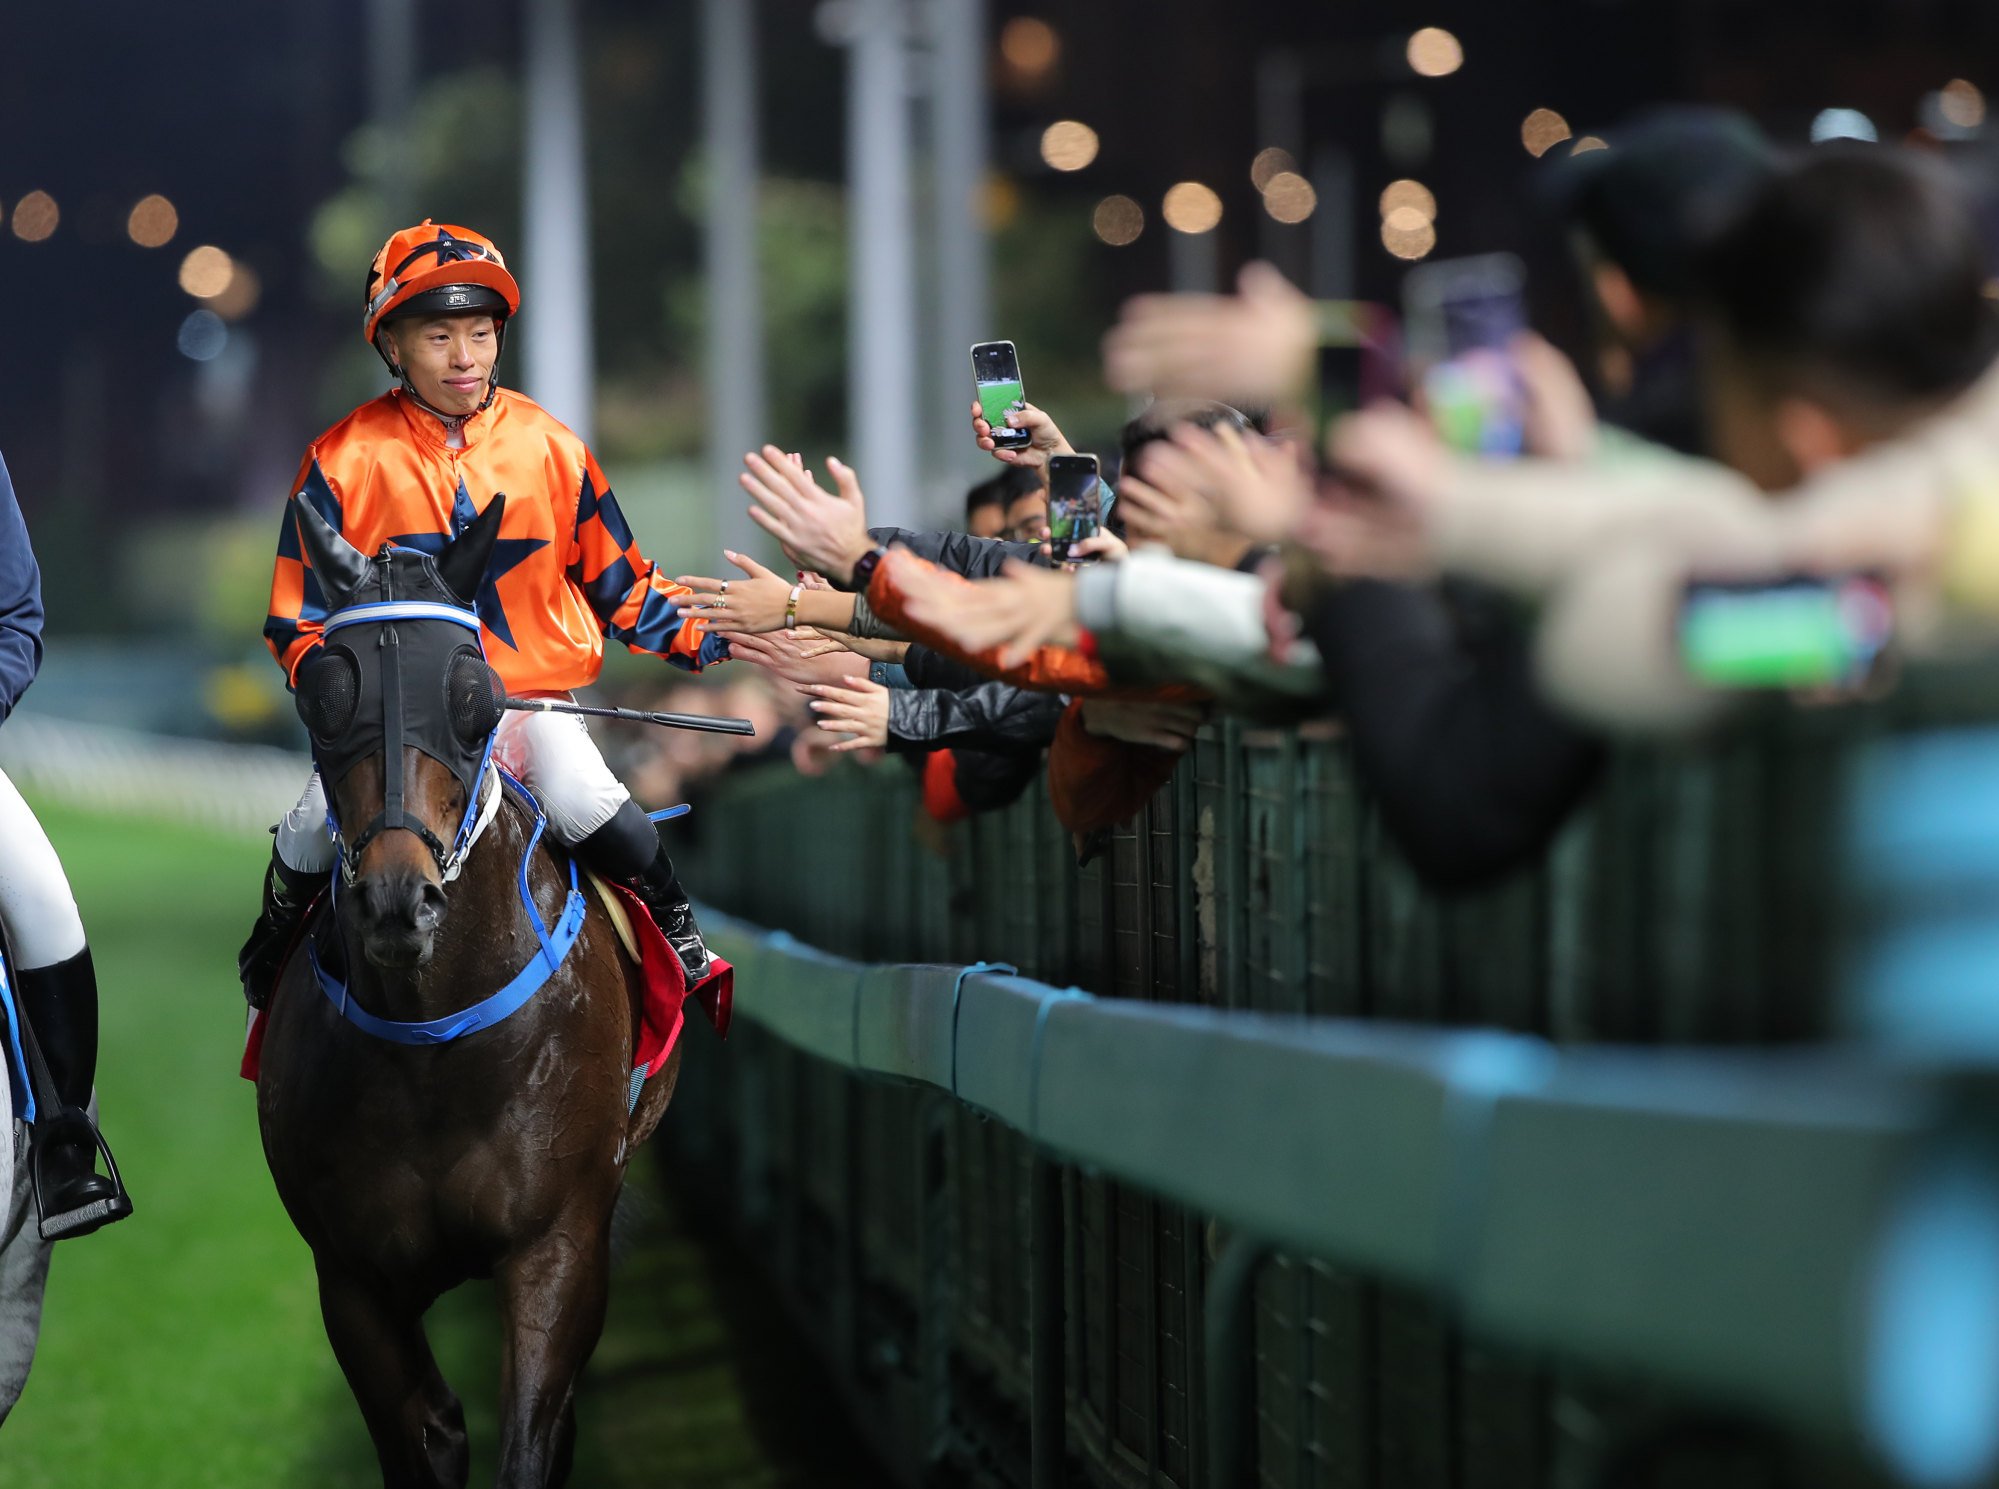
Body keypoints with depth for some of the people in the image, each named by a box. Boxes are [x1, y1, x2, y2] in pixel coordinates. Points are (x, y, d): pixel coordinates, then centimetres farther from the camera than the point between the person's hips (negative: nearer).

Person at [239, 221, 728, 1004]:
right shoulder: (342, 462, -2)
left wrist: (717, 633, -5)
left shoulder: (550, 447, 3)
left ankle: (677, 938, -1)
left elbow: (623, 588, 10)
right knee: (314, 830, -23)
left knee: (586, 803, -29)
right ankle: (271, 960, 11)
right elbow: (299, 622, 2)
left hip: (533, 697, 0)